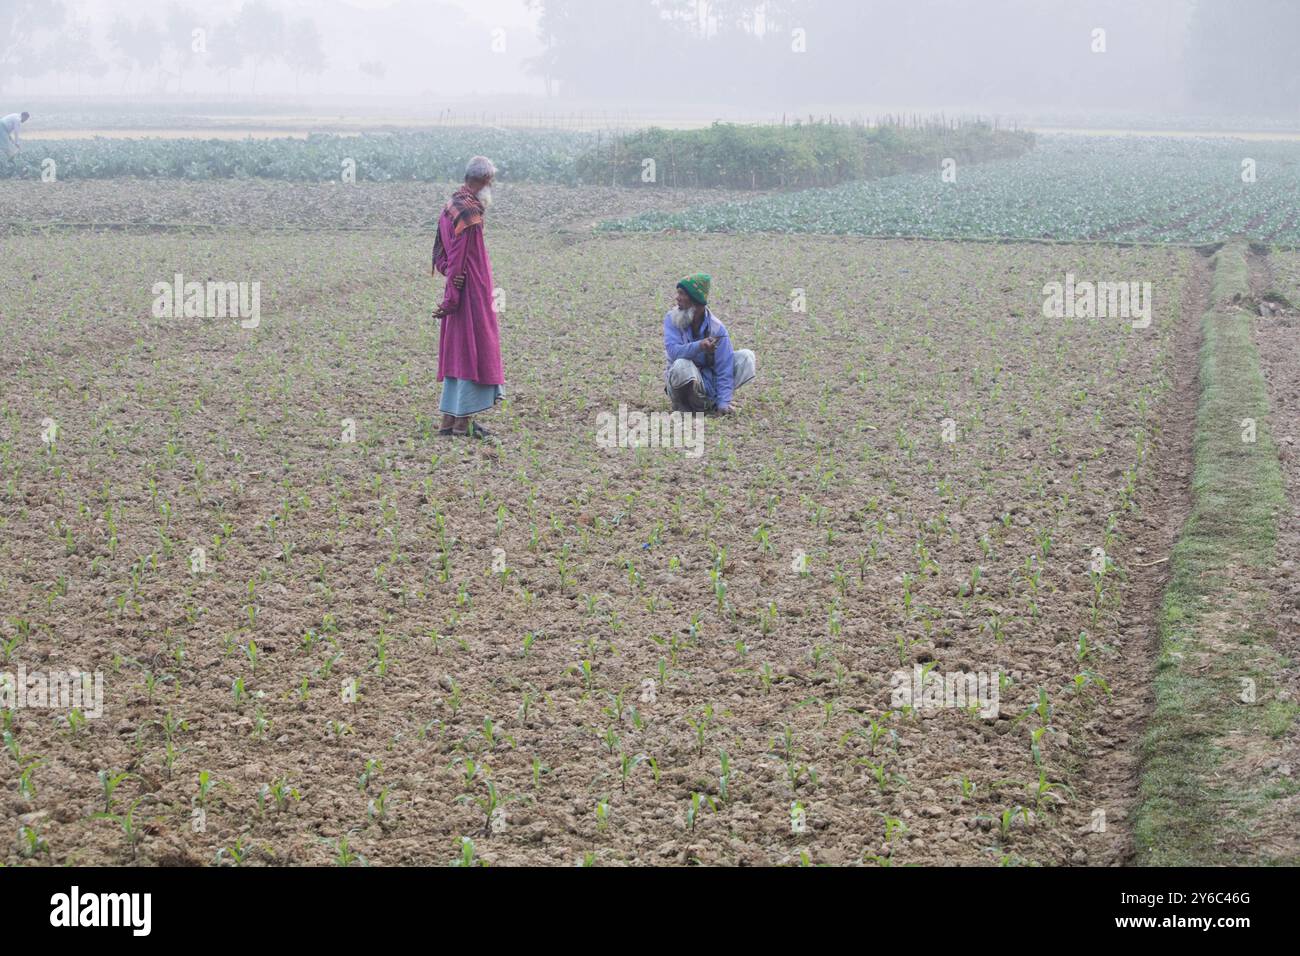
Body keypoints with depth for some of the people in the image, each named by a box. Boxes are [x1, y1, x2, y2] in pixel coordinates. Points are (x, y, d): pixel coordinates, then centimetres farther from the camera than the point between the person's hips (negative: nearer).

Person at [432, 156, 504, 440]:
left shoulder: (450, 208, 13)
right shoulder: (470, 213, -18)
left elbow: (439, 254, 15)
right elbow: (459, 257, -19)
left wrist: (449, 271, -3)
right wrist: (451, 298, -17)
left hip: (459, 292, 10)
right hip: (472, 292, -10)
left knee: (456, 352, 12)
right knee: (474, 351, -3)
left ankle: (448, 420, 15)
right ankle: (463, 421, -1)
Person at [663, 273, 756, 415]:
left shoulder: (717, 328, -10)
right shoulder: (672, 319, -9)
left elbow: (724, 369, -13)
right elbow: (673, 350, -25)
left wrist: (723, 403, -22)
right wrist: (699, 346, -44)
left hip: (710, 380, 2)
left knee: (746, 357, -11)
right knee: (681, 365, -37)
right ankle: (680, 405, -8)